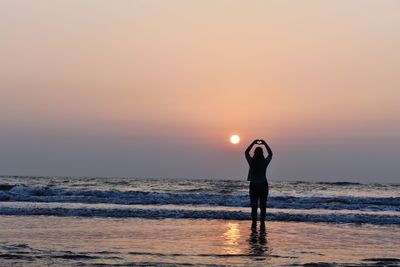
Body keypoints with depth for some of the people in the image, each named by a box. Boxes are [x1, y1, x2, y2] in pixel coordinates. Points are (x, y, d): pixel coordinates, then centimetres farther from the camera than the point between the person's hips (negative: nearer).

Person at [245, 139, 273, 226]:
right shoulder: (265, 162, -8)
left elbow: (246, 152, 11)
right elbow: (270, 154, 12)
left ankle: (254, 222, 0)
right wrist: (265, 144, 13)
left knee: (254, 206, 3)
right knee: (263, 206, 4)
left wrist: (253, 143, 14)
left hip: (253, 185, 0)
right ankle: (262, 222, 2)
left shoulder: (251, 161, -7)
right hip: (263, 185, 0)